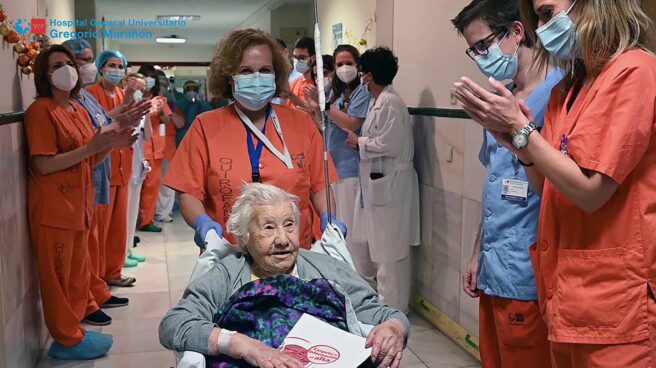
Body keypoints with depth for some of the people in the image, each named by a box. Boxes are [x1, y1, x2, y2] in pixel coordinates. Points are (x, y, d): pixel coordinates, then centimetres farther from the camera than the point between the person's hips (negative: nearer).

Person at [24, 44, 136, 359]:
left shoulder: (79, 110, 12)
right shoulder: (40, 110, -12)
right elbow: (43, 165, -20)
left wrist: (111, 145, -1)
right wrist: (91, 146, -23)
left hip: (78, 203, 8)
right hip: (53, 207, -8)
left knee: (78, 271, 15)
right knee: (58, 274, 1)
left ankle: (74, 328, 28)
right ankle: (67, 340, 12)